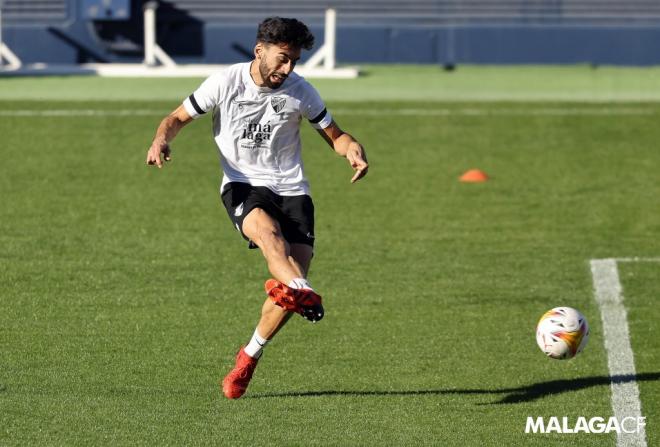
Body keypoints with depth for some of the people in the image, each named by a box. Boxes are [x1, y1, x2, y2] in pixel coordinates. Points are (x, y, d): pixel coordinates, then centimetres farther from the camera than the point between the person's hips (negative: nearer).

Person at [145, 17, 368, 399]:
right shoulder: (225, 84, -3)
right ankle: (302, 292, -68)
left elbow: (335, 135, 11)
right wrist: (162, 139, -17)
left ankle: (250, 357, 6)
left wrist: (354, 151, -13)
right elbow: (179, 117, 6)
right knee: (267, 228, -37)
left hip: (291, 191, 2)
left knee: (295, 273, -14)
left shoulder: (301, 92, 2)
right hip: (242, 186, -2)